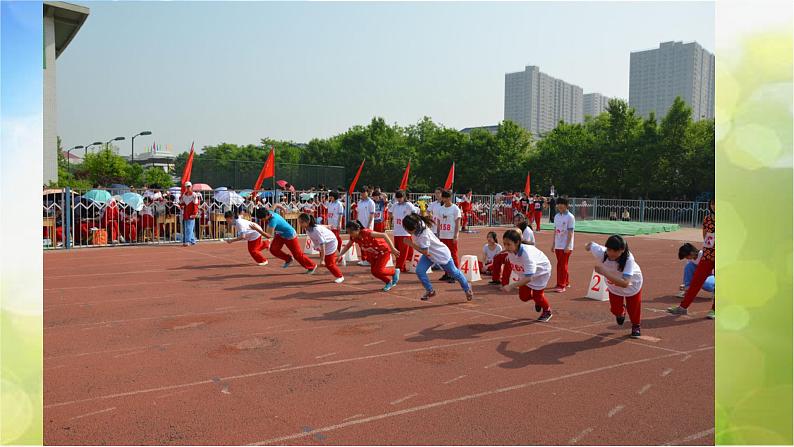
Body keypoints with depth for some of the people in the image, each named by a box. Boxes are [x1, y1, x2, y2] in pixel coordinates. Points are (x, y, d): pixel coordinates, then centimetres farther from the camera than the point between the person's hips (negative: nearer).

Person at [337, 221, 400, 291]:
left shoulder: (366, 233, -35)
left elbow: (384, 235, -40)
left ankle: (395, 272, 11)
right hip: (374, 254, 7)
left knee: (378, 270, -16)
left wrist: (392, 248, -42)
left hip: (384, 250, -7)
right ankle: (388, 282, 25)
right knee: (374, 271, 1)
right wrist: (340, 255, -7)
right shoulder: (353, 237, -14)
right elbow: (347, 246, 6)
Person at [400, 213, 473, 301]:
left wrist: (411, 244, -29)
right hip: (429, 253, 7)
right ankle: (430, 291, 8)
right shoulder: (418, 223, -20)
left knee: (454, 273, 13)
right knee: (419, 270, -11)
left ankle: (467, 288, 37)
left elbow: (425, 252, -31)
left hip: (441, 254, -7)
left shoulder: (423, 235, -41)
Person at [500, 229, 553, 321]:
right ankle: (538, 300, 37)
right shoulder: (510, 251, -25)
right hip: (527, 271, 6)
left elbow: (529, 278, -49)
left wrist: (511, 286, -56)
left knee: (537, 294, -2)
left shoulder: (526, 254, -46)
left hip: (541, 270, -6)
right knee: (523, 296, 3)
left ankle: (547, 311, 31)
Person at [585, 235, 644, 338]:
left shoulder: (628, 259, -46)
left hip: (632, 282, -2)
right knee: (615, 310, 12)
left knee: (634, 308, 11)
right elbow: (590, 245, -15)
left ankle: (635, 326, 43)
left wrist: (604, 272, -63)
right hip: (613, 284, 3)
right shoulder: (600, 252, -39)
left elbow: (625, 283, -56)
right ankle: (621, 311, 50)